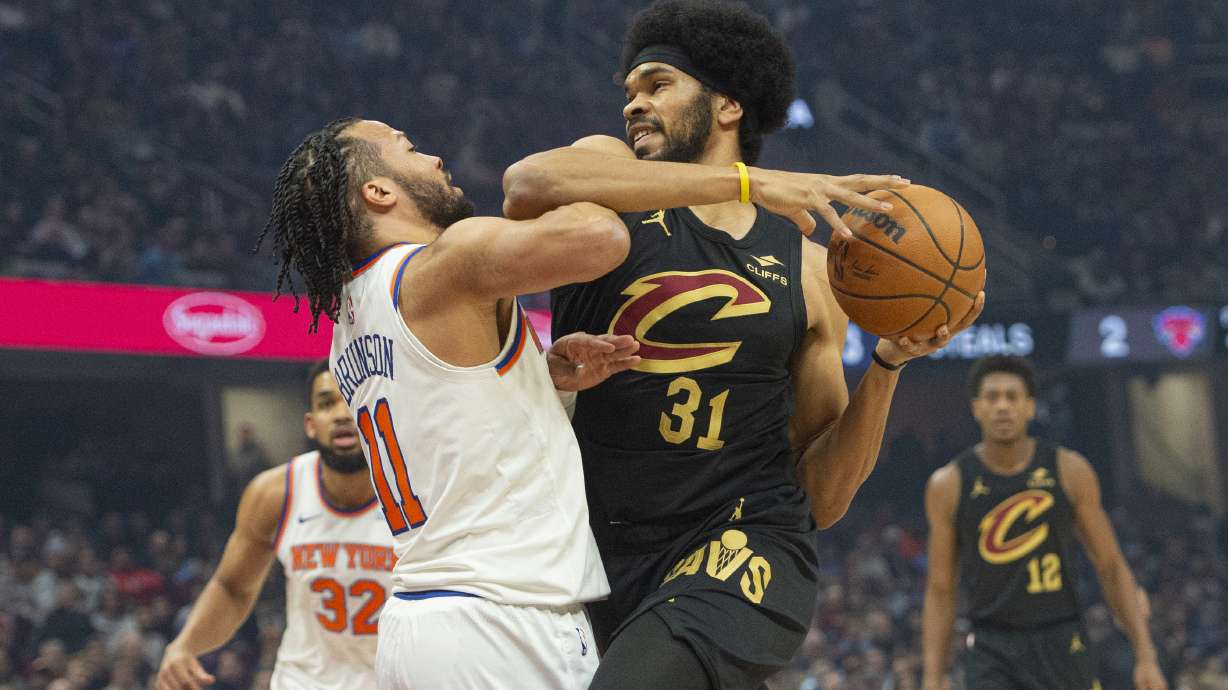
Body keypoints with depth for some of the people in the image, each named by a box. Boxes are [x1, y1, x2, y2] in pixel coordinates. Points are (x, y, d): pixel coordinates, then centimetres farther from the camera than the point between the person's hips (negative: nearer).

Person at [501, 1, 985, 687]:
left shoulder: (807, 269, 10)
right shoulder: (613, 179, 7)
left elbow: (822, 496, 11)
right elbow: (529, 184, -22)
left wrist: (889, 364, -4)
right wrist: (747, 182, -24)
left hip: (746, 556, -2)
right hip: (607, 565, 2)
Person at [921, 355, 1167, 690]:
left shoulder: (1070, 471, 0)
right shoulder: (949, 484, 0)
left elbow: (1111, 567, 5)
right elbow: (939, 591, 5)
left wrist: (1146, 658, 0)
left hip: (1062, 647, 1)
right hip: (991, 651, -1)